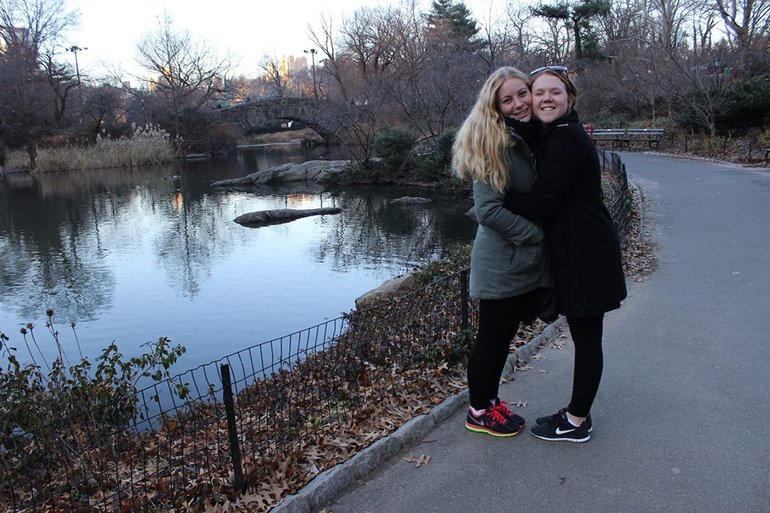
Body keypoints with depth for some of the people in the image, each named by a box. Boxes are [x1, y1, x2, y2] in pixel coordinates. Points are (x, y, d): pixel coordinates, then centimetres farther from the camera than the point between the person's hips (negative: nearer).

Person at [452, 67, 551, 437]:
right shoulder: (494, 145, -17)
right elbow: (488, 210, -23)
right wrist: (538, 234, -17)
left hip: (528, 261, 7)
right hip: (501, 263, -7)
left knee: (504, 336, 19)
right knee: (492, 335, 7)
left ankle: (490, 398, 37)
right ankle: (478, 412, 26)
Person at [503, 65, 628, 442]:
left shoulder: (565, 139, -18)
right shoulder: (555, 135, 13)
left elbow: (541, 203, -21)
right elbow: (546, 197, 14)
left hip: (586, 254, -10)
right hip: (575, 251, 10)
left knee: (586, 337, 3)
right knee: (583, 336, 17)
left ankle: (577, 422, 16)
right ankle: (577, 412, 30)